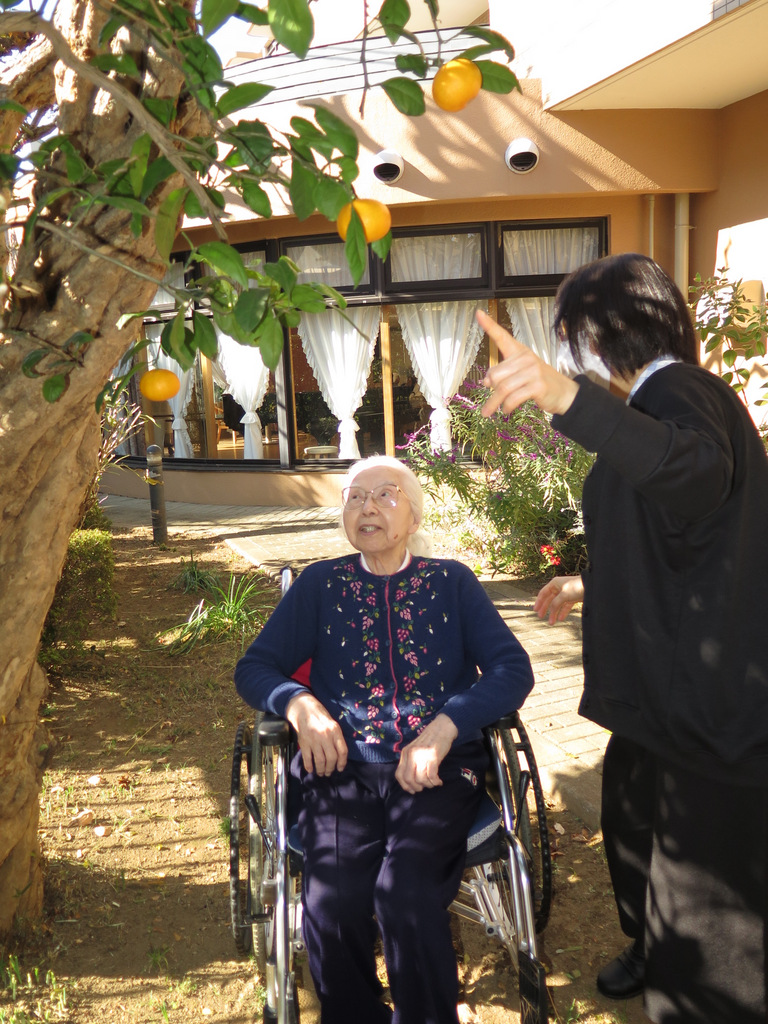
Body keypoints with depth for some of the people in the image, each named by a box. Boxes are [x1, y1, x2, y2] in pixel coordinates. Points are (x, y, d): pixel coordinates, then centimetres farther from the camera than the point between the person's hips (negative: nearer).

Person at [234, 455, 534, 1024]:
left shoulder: (451, 582, 13)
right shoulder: (321, 584, 15)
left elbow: (514, 671, 3)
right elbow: (254, 668, 13)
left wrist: (444, 728, -13)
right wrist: (300, 705, -9)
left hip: (438, 769, 0)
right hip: (344, 768, 1)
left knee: (406, 892, -28)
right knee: (332, 904, -26)